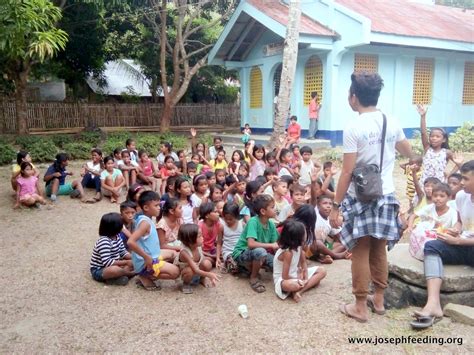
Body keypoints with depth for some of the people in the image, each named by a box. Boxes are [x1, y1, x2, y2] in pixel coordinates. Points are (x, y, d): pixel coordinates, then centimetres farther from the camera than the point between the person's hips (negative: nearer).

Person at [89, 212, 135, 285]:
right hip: (98, 271, -9)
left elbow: (123, 252, 6)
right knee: (114, 269, -40)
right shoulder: (104, 242, -28)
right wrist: (126, 262, -32)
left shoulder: (117, 237, 0)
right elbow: (107, 262, -33)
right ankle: (131, 273, -13)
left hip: (112, 265, 9)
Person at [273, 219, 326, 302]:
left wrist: (306, 278, -9)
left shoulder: (298, 246, -6)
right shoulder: (287, 253, -28)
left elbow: (303, 262, 6)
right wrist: (299, 280, -13)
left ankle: (299, 291, -15)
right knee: (291, 285, -46)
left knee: (322, 271, 2)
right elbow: (285, 276, -26)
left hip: (296, 274, 10)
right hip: (283, 279, -10)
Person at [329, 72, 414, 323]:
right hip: (386, 196, 6)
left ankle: (360, 307, 16)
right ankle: (378, 299, 31)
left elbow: (347, 172, -16)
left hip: (361, 198, -5)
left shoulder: (353, 128, -15)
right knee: (379, 251, 17)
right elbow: (409, 153, 21)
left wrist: (335, 206, -10)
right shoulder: (392, 124, 2)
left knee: (361, 253, 5)